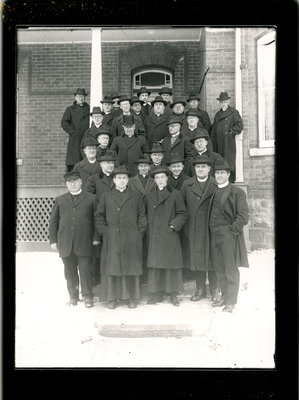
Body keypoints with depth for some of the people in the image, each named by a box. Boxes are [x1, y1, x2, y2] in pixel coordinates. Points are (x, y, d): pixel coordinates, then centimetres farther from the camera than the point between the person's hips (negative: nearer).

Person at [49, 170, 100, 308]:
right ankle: (73, 296, 23)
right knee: (70, 272, 9)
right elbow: (53, 221, 12)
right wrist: (53, 240, 5)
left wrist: (96, 238, -4)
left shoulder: (91, 198, 6)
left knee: (86, 271, 1)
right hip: (65, 244, 3)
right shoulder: (60, 200, 13)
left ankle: (87, 296, 16)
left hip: (84, 243, -2)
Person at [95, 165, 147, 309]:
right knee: (111, 268, 2)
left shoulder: (136, 197, 9)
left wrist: (139, 232, -1)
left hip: (131, 240, 0)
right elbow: (99, 216, 10)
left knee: (131, 268, 3)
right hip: (111, 239, 0)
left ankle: (131, 297, 14)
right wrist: (104, 231, -1)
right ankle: (112, 298, 12)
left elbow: (142, 216, 9)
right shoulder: (106, 196, 9)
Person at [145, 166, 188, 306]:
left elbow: (183, 214, 3)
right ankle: (156, 294, 12)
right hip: (154, 236, 2)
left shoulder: (174, 194, 2)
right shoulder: (149, 196, 11)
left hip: (170, 235, -2)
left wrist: (174, 225, -8)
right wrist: (148, 227, 3)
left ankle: (173, 294, 14)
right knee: (154, 264, 2)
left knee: (172, 264, 2)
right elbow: (144, 214, 16)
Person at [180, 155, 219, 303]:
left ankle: (214, 289, 15)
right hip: (192, 230, 2)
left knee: (212, 257, 2)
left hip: (211, 228, -2)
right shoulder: (186, 185, 9)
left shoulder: (217, 185, 1)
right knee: (195, 258, 6)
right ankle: (200, 289, 18)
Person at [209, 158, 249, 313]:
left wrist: (232, 231, -14)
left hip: (229, 235, -6)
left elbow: (243, 216, -8)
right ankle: (224, 296, 27)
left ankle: (231, 302, 6)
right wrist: (211, 232, 8)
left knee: (231, 269, -2)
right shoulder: (213, 192, 14)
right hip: (214, 236, 6)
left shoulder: (237, 192, -3)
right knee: (219, 269, 14)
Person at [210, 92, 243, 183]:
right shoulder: (218, 114, 20)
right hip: (219, 143, 5)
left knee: (229, 161, -7)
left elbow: (239, 125, -3)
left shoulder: (233, 112, 4)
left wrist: (231, 132, -9)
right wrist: (213, 140, 10)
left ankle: (230, 181, -4)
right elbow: (213, 128, 21)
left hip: (229, 142, -5)